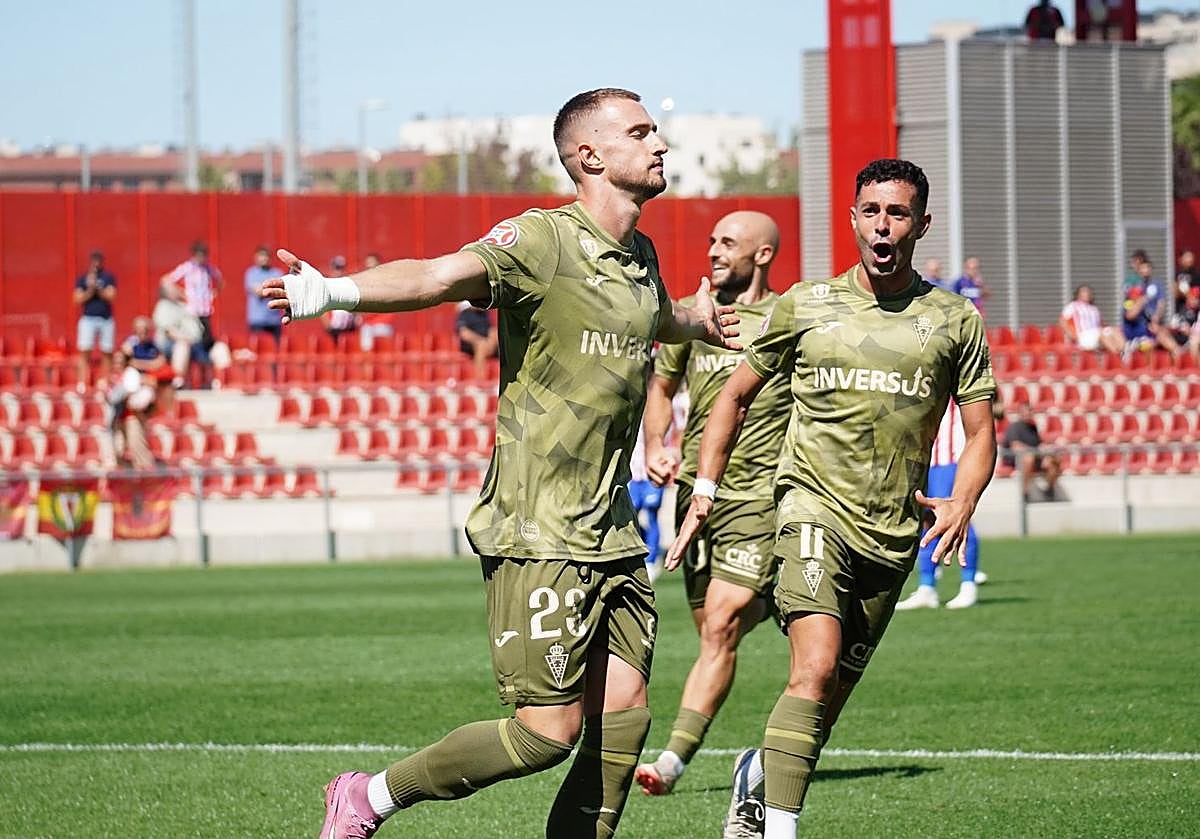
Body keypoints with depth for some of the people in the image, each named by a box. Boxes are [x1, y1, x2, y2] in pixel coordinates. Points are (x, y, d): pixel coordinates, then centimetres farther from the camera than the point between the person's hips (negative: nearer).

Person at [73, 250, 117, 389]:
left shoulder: (108, 278, 6)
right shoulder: (82, 280, 6)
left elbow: (110, 296, -5)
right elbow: (78, 299, -1)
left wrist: (97, 287, -15)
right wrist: (90, 289, -14)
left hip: (106, 319, 1)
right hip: (88, 319, -1)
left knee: (107, 352, 2)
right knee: (84, 351, -10)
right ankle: (82, 383, -14)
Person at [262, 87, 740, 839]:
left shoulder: (640, 258, 14)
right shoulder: (544, 240, -12)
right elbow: (440, 276, -30)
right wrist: (335, 292, -47)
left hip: (613, 533, 8)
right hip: (539, 535, -8)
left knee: (623, 716, 0)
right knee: (551, 729, -8)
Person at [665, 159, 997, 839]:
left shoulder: (956, 322, 6)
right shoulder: (805, 307, 4)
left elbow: (981, 434, 8)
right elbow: (737, 395, 14)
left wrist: (961, 504, -11)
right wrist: (705, 491, 6)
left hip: (894, 532, 2)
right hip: (817, 505, -2)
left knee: (829, 699, 10)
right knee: (816, 669, -23)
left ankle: (758, 773, 40)